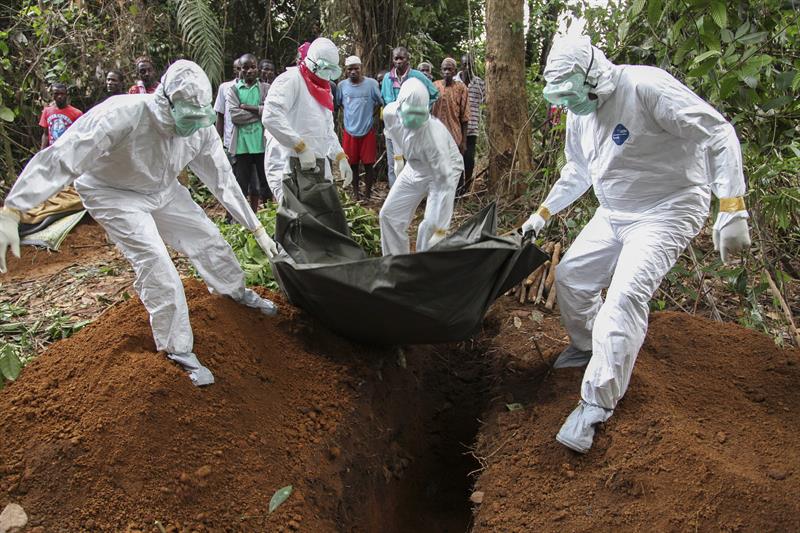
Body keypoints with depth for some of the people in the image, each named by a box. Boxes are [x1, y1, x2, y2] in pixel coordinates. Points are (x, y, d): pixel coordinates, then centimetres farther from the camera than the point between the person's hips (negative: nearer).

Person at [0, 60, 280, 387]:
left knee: (208, 238, 6)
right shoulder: (123, 115, -37)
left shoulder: (201, 128, -21)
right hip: (114, 194, -5)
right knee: (155, 264, -17)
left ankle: (237, 292, 37)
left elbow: (223, 180, -9)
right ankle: (178, 349, -1)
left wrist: (257, 229, -6)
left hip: (163, 190, 5)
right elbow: (59, 160, -37)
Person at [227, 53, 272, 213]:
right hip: (242, 144, 0)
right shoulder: (233, 90, 6)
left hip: (262, 143, 0)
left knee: (266, 182, 7)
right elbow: (235, 116, -9)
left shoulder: (266, 88, 8)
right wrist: (260, 112, -9)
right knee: (240, 185, 5)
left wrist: (247, 107, -11)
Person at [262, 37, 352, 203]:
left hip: (317, 167, 9)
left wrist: (341, 157, 12)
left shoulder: (324, 90, 22)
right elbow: (271, 117, -22)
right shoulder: (291, 80, -8)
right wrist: (301, 147, -24)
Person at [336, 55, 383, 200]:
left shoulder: (371, 83, -7)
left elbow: (380, 103, 3)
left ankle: (368, 192, 17)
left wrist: (369, 115, 2)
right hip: (349, 130, 2)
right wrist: (351, 114, 7)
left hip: (368, 130, -2)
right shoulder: (342, 85, -1)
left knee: (368, 163, 4)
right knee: (352, 163, 10)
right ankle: (355, 191, 24)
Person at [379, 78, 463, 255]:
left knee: (431, 226, -20)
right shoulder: (390, 113, -23)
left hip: (444, 169, -6)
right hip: (415, 168, 6)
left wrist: (441, 230, -39)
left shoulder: (433, 135, -40)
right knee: (389, 215, 4)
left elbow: (445, 183, -39)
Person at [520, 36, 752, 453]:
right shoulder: (579, 115, 3)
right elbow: (577, 173, 19)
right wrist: (543, 213, 19)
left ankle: (596, 405, -17)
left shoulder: (646, 87, -23)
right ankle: (586, 346, 37)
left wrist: (731, 211, -30)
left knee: (625, 295, -24)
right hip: (613, 214, 8)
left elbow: (718, 135, -23)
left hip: (667, 211, -8)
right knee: (570, 276, 11)